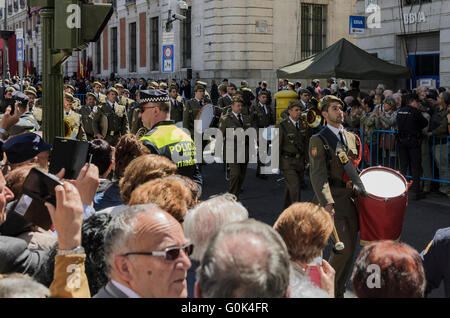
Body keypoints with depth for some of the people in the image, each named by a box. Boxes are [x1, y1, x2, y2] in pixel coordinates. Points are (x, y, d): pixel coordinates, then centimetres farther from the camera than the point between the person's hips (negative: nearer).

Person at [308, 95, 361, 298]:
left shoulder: (351, 138, 14)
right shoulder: (318, 140, -7)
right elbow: (318, 174, -15)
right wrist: (327, 203, -26)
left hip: (352, 200, 7)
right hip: (333, 200, -7)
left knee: (350, 249, 8)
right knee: (344, 248, -12)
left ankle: (339, 291, 21)